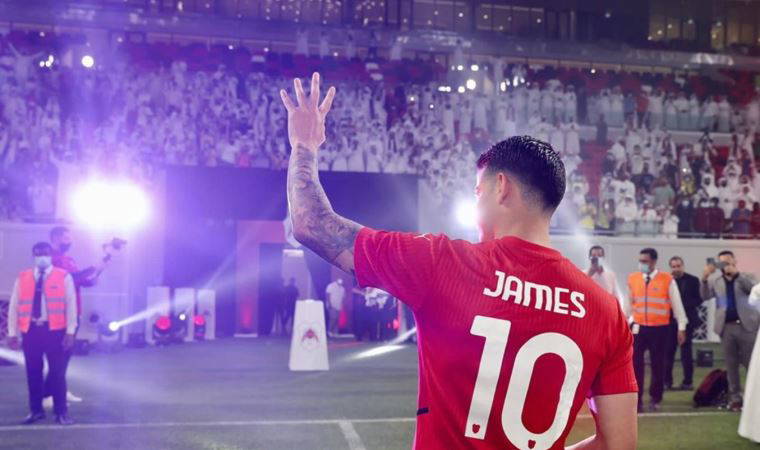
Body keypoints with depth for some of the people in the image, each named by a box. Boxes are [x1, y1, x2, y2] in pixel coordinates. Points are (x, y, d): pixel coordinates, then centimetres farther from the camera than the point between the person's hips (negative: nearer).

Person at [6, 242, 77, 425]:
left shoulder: (64, 277, 0)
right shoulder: (22, 278, 7)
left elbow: (71, 305, -2)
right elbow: (14, 306, 8)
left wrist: (70, 332, -8)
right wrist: (12, 333, 3)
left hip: (54, 330, -3)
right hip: (31, 330, 3)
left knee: (57, 372, 1)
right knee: (33, 372, 9)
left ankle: (61, 412, 9)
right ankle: (36, 410, 22)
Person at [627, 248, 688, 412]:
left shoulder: (667, 280, -5)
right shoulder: (632, 279, 3)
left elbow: (677, 304, -1)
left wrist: (681, 327, -2)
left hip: (659, 329, -2)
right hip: (638, 328, 2)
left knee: (658, 365, 6)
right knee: (635, 365, -2)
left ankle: (655, 400, 20)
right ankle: (637, 400, 6)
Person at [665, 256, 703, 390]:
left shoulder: (692, 280, 1)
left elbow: (698, 300, -3)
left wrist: (683, 304, -16)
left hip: (686, 320, -2)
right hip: (670, 320, 2)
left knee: (686, 352, 3)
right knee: (668, 351, 1)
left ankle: (688, 382, 10)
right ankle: (667, 381, 8)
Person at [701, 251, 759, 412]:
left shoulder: (746, 278, 7)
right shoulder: (715, 280, 9)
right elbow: (705, 296, -5)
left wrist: (736, 273, -20)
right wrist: (705, 277, -22)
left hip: (746, 325, -2)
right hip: (726, 327, 2)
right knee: (731, 365, 6)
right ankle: (735, 398, 11)